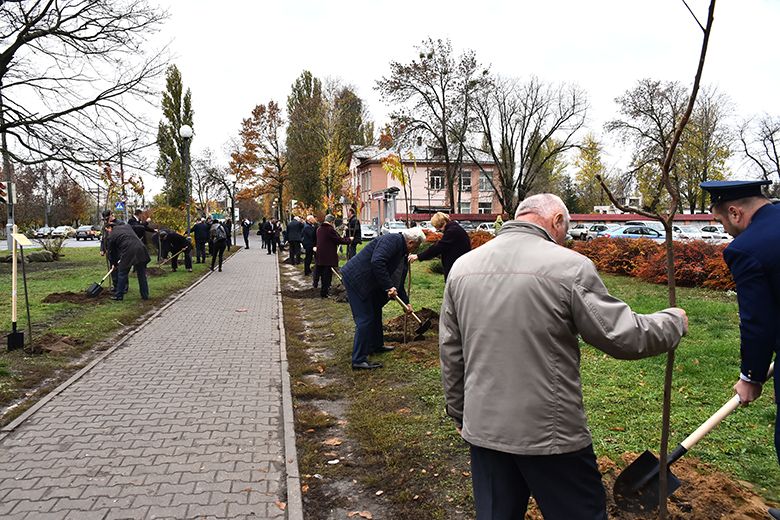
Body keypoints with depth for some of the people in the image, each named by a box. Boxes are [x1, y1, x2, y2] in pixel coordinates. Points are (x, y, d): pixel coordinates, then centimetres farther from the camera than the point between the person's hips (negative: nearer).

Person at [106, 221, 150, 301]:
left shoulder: (111, 236, 8)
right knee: (142, 274, 13)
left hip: (128, 253, -5)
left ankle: (118, 296, 19)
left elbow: (112, 252, 15)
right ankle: (145, 295, 18)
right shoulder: (126, 226, 21)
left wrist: (115, 264, 29)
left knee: (122, 274, 12)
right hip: (140, 249, 5)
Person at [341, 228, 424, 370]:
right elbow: (376, 262, -31)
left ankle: (376, 345, 40)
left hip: (368, 283, 11)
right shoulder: (393, 240, -17)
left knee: (375, 312, 23)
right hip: (356, 279, -11)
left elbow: (398, 280, 22)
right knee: (365, 318, -9)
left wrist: (406, 302, 21)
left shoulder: (402, 254, 14)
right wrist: (389, 286, -28)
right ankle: (359, 360, -3)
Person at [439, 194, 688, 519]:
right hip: (550, 434, -4)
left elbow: (450, 354, 8)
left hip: (482, 430, 5)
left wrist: (458, 413, 19)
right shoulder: (569, 266, -13)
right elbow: (624, 337, -10)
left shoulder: (461, 267, 2)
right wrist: (674, 321, 10)